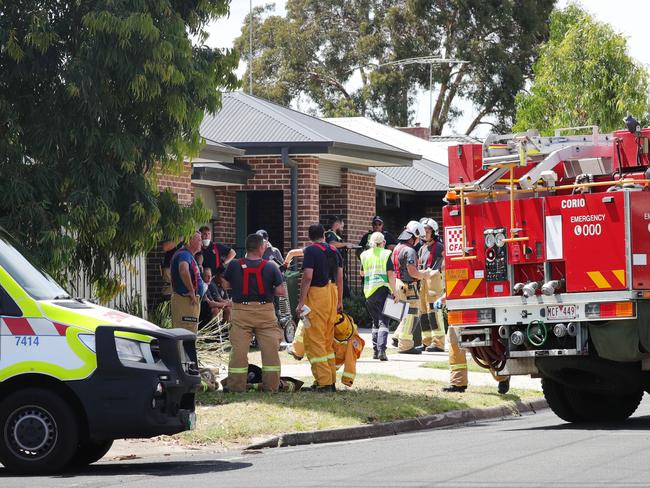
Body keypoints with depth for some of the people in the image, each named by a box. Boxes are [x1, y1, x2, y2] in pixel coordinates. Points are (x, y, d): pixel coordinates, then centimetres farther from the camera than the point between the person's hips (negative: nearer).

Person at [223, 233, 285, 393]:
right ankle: (271, 387, 8)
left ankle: (236, 387, 3)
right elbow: (281, 290, -7)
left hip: (241, 311, 1)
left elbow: (226, 284, 8)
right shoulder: (271, 266, -5)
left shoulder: (234, 265, -3)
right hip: (265, 311, -1)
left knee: (238, 350, 3)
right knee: (271, 349, 6)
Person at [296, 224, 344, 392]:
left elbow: (307, 277, -16)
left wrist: (301, 302, -14)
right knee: (328, 340, 16)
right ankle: (331, 381, 19)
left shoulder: (311, 251, -9)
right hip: (332, 293, 7)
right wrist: (339, 301, 22)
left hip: (317, 294, -7)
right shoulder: (334, 251, 12)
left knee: (314, 340, -4)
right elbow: (340, 278, 14)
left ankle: (324, 382, -9)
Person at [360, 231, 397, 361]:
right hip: (382, 289, -4)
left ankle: (375, 351, 17)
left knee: (376, 321, 18)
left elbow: (362, 273, 21)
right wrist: (395, 292, -6)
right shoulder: (386, 254, -3)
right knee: (383, 321, -5)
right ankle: (381, 350, -20)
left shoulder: (365, 255, 9)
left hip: (368, 291, 4)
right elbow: (390, 274, -8)